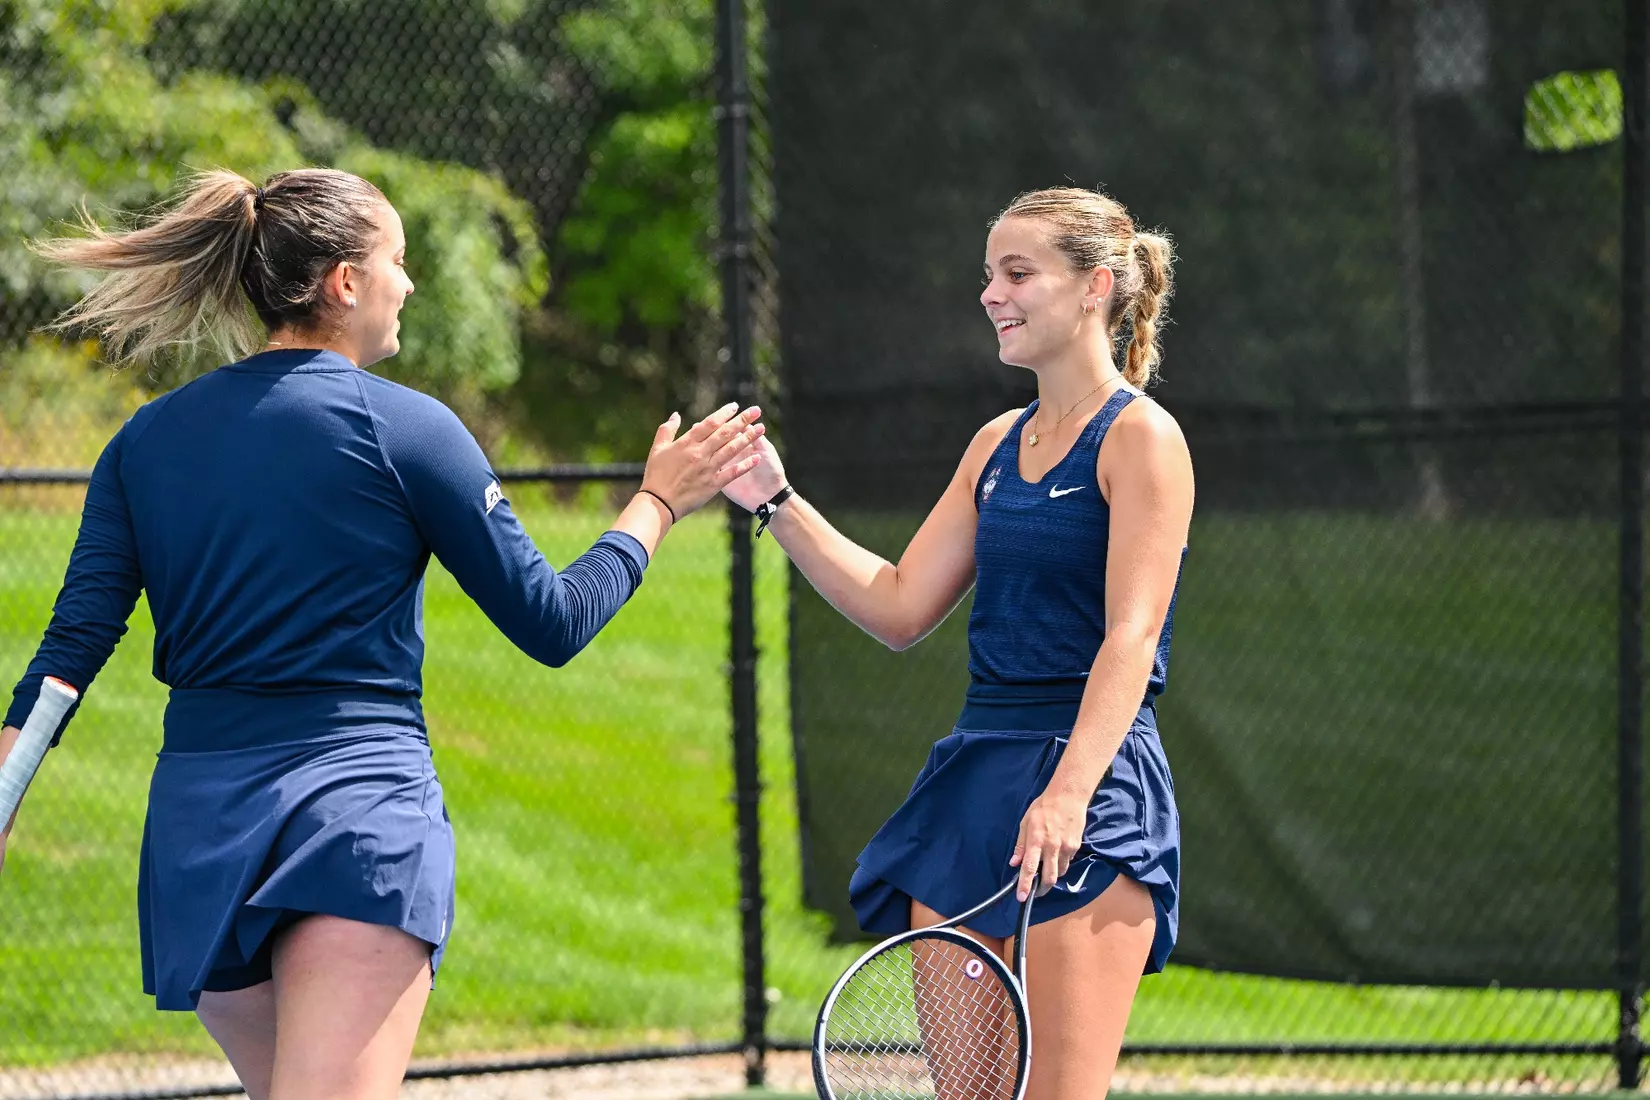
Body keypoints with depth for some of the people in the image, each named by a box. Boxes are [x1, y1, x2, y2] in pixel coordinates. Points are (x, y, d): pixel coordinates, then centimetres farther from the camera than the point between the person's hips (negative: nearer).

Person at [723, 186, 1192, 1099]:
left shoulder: (1140, 437, -6)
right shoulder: (997, 444, 17)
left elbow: (1131, 636, -16)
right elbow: (900, 608, 18)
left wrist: (1068, 791, -27)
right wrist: (778, 503, 11)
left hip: (1090, 794, -8)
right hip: (972, 785, 8)